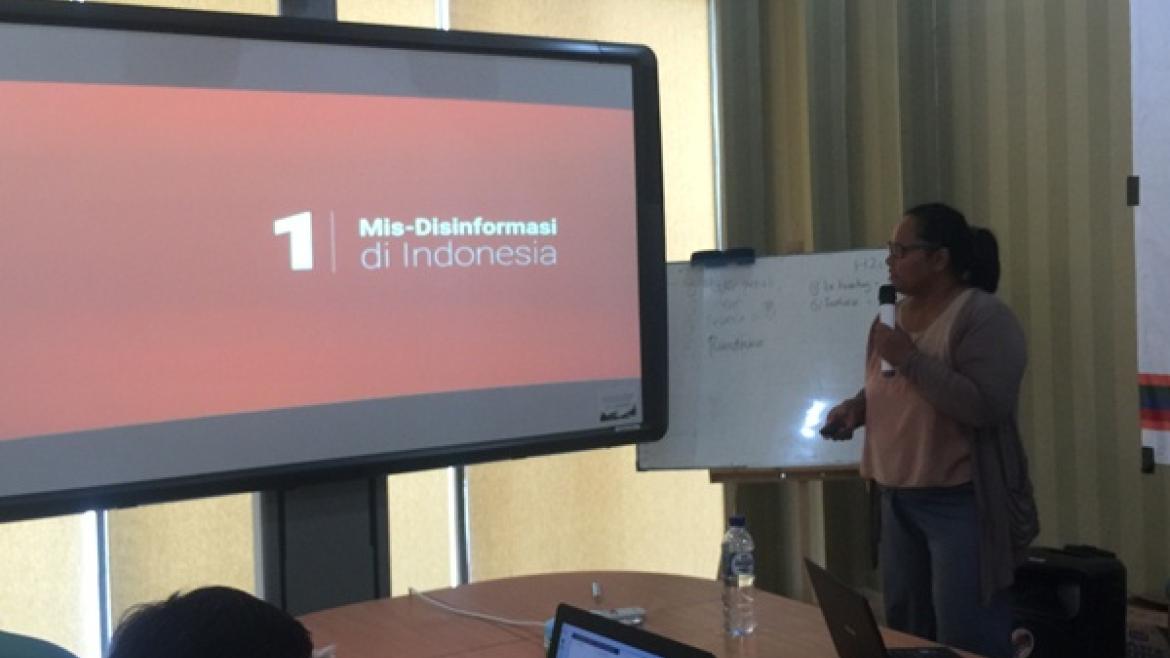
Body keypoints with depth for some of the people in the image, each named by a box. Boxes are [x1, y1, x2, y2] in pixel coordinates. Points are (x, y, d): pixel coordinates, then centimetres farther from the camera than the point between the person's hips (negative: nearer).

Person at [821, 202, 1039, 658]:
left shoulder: (984, 316, -13)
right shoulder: (895, 314, 10)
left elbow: (986, 406, -23)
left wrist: (912, 358, -22)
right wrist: (856, 408, 2)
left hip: (961, 502, -8)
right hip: (897, 498, 8)